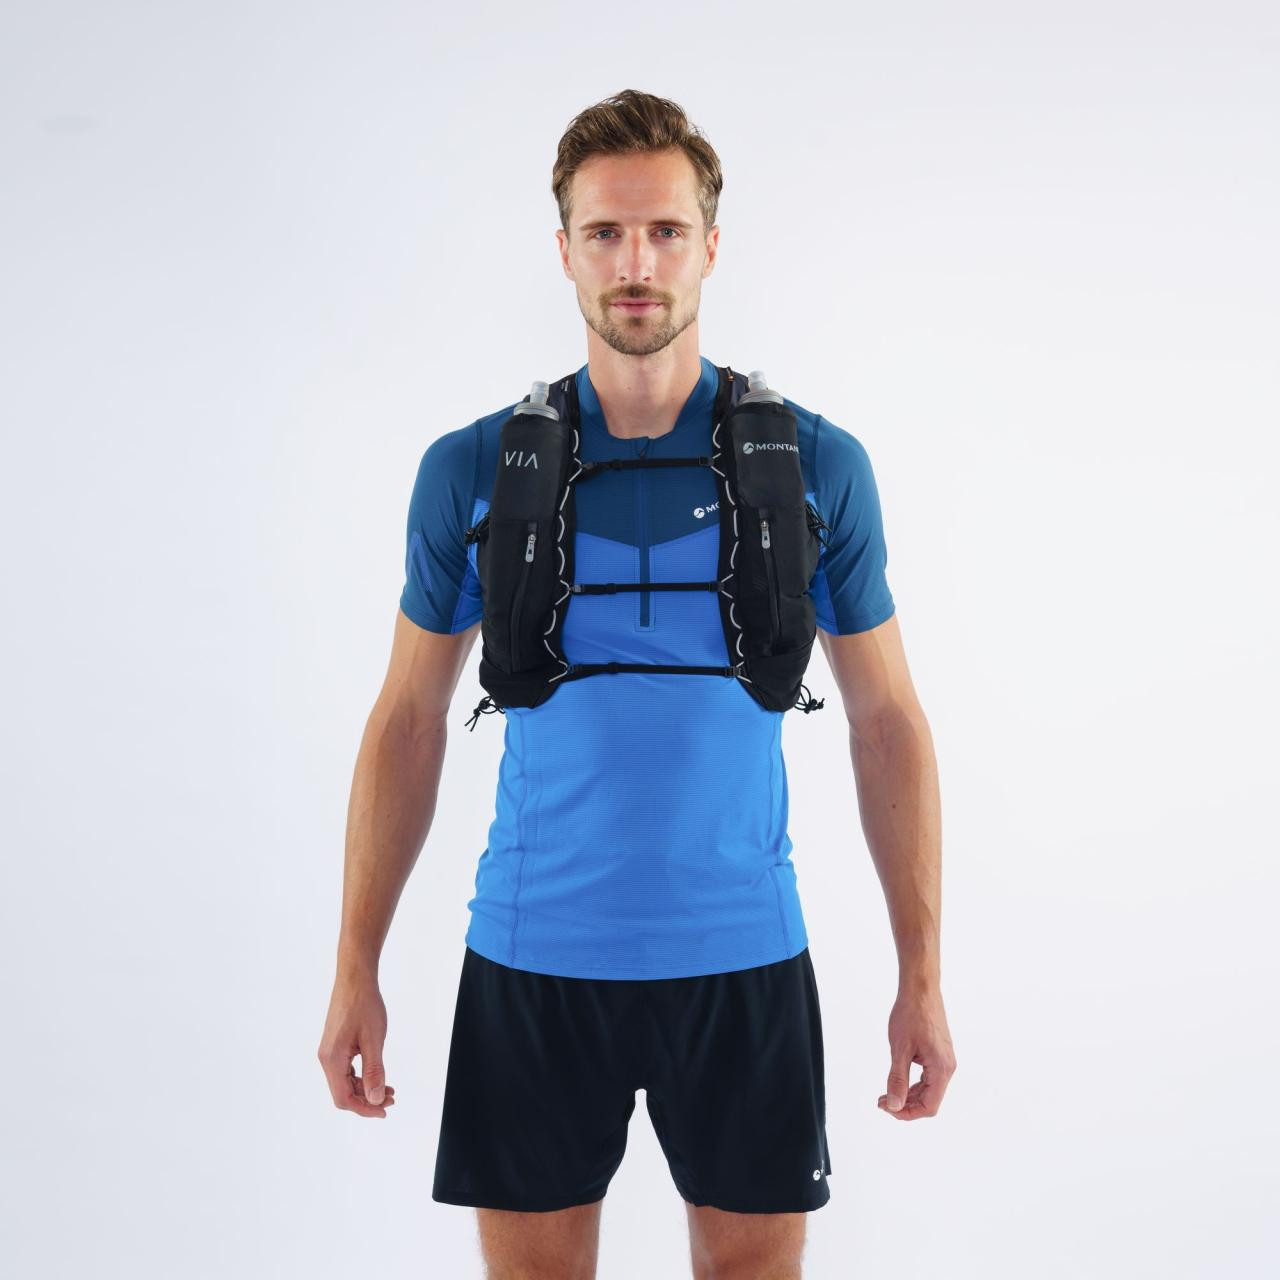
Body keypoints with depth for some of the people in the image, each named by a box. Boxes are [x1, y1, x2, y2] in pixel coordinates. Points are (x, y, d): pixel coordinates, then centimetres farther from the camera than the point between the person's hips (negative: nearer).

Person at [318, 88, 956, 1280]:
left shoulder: (818, 466, -2)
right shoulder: (471, 469, -1)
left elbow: (886, 721, 3)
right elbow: (407, 721, 5)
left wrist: (922, 975, 1)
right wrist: (356, 969, 3)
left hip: (744, 958, 0)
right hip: (531, 959, 0)